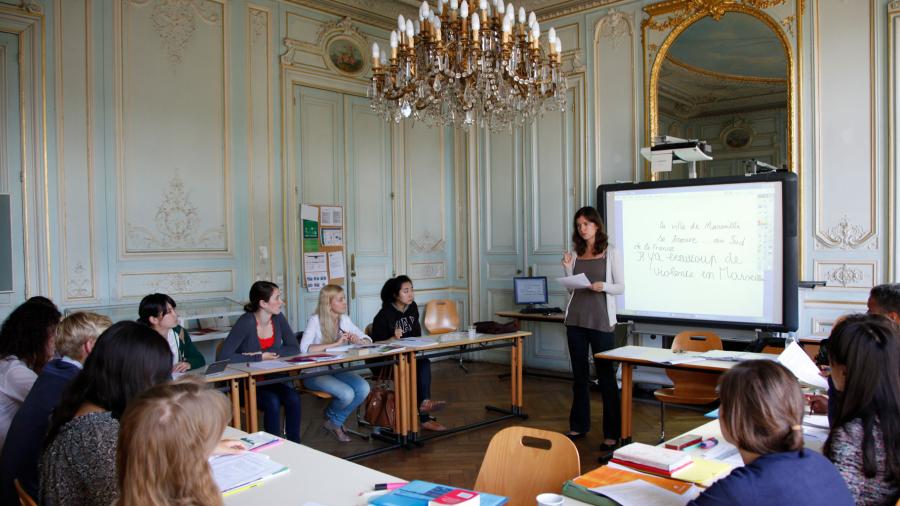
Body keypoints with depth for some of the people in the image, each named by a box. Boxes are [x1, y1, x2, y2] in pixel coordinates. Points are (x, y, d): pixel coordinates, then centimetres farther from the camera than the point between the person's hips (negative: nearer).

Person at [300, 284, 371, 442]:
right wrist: (336, 344, -26)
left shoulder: (344, 319, 6)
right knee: (347, 394, -28)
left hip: (336, 369, 6)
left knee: (364, 388, -21)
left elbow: (368, 339, 10)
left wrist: (359, 341, -14)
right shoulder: (315, 320, -12)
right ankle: (332, 420, 8)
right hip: (315, 373, -6)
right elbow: (304, 348, -27)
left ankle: (335, 422, 4)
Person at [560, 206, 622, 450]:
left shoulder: (610, 253, 0)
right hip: (576, 319, 4)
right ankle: (579, 425, 23)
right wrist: (567, 268, -3)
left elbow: (620, 287, 0)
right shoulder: (575, 254, 9)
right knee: (579, 374, 11)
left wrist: (603, 286, -19)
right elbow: (571, 288, 13)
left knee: (606, 374, -2)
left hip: (601, 320, -4)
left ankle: (612, 433, 6)